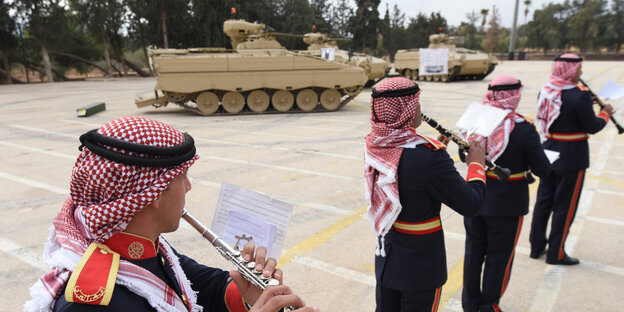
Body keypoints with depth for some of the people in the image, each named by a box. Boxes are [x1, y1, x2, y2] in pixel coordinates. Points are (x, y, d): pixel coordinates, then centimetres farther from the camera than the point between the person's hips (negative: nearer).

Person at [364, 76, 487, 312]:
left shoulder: (374, 146, -9)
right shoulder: (430, 156, -30)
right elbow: (470, 205, -18)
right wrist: (476, 163, -4)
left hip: (385, 257, 6)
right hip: (421, 263, -6)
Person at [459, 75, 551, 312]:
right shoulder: (524, 130, -19)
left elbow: (464, 155, 7)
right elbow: (542, 170, -12)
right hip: (507, 204, -4)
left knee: (473, 251, 19)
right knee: (499, 257, 14)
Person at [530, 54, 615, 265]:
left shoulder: (546, 91, 1)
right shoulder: (579, 96, -20)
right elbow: (592, 127, -12)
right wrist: (605, 113, 5)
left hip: (549, 152, 7)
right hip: (571, 156, -6)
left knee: (543, 200, 15)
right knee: (565, 205, 5)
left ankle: (537, 246, 26)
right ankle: (556, 254, 16)